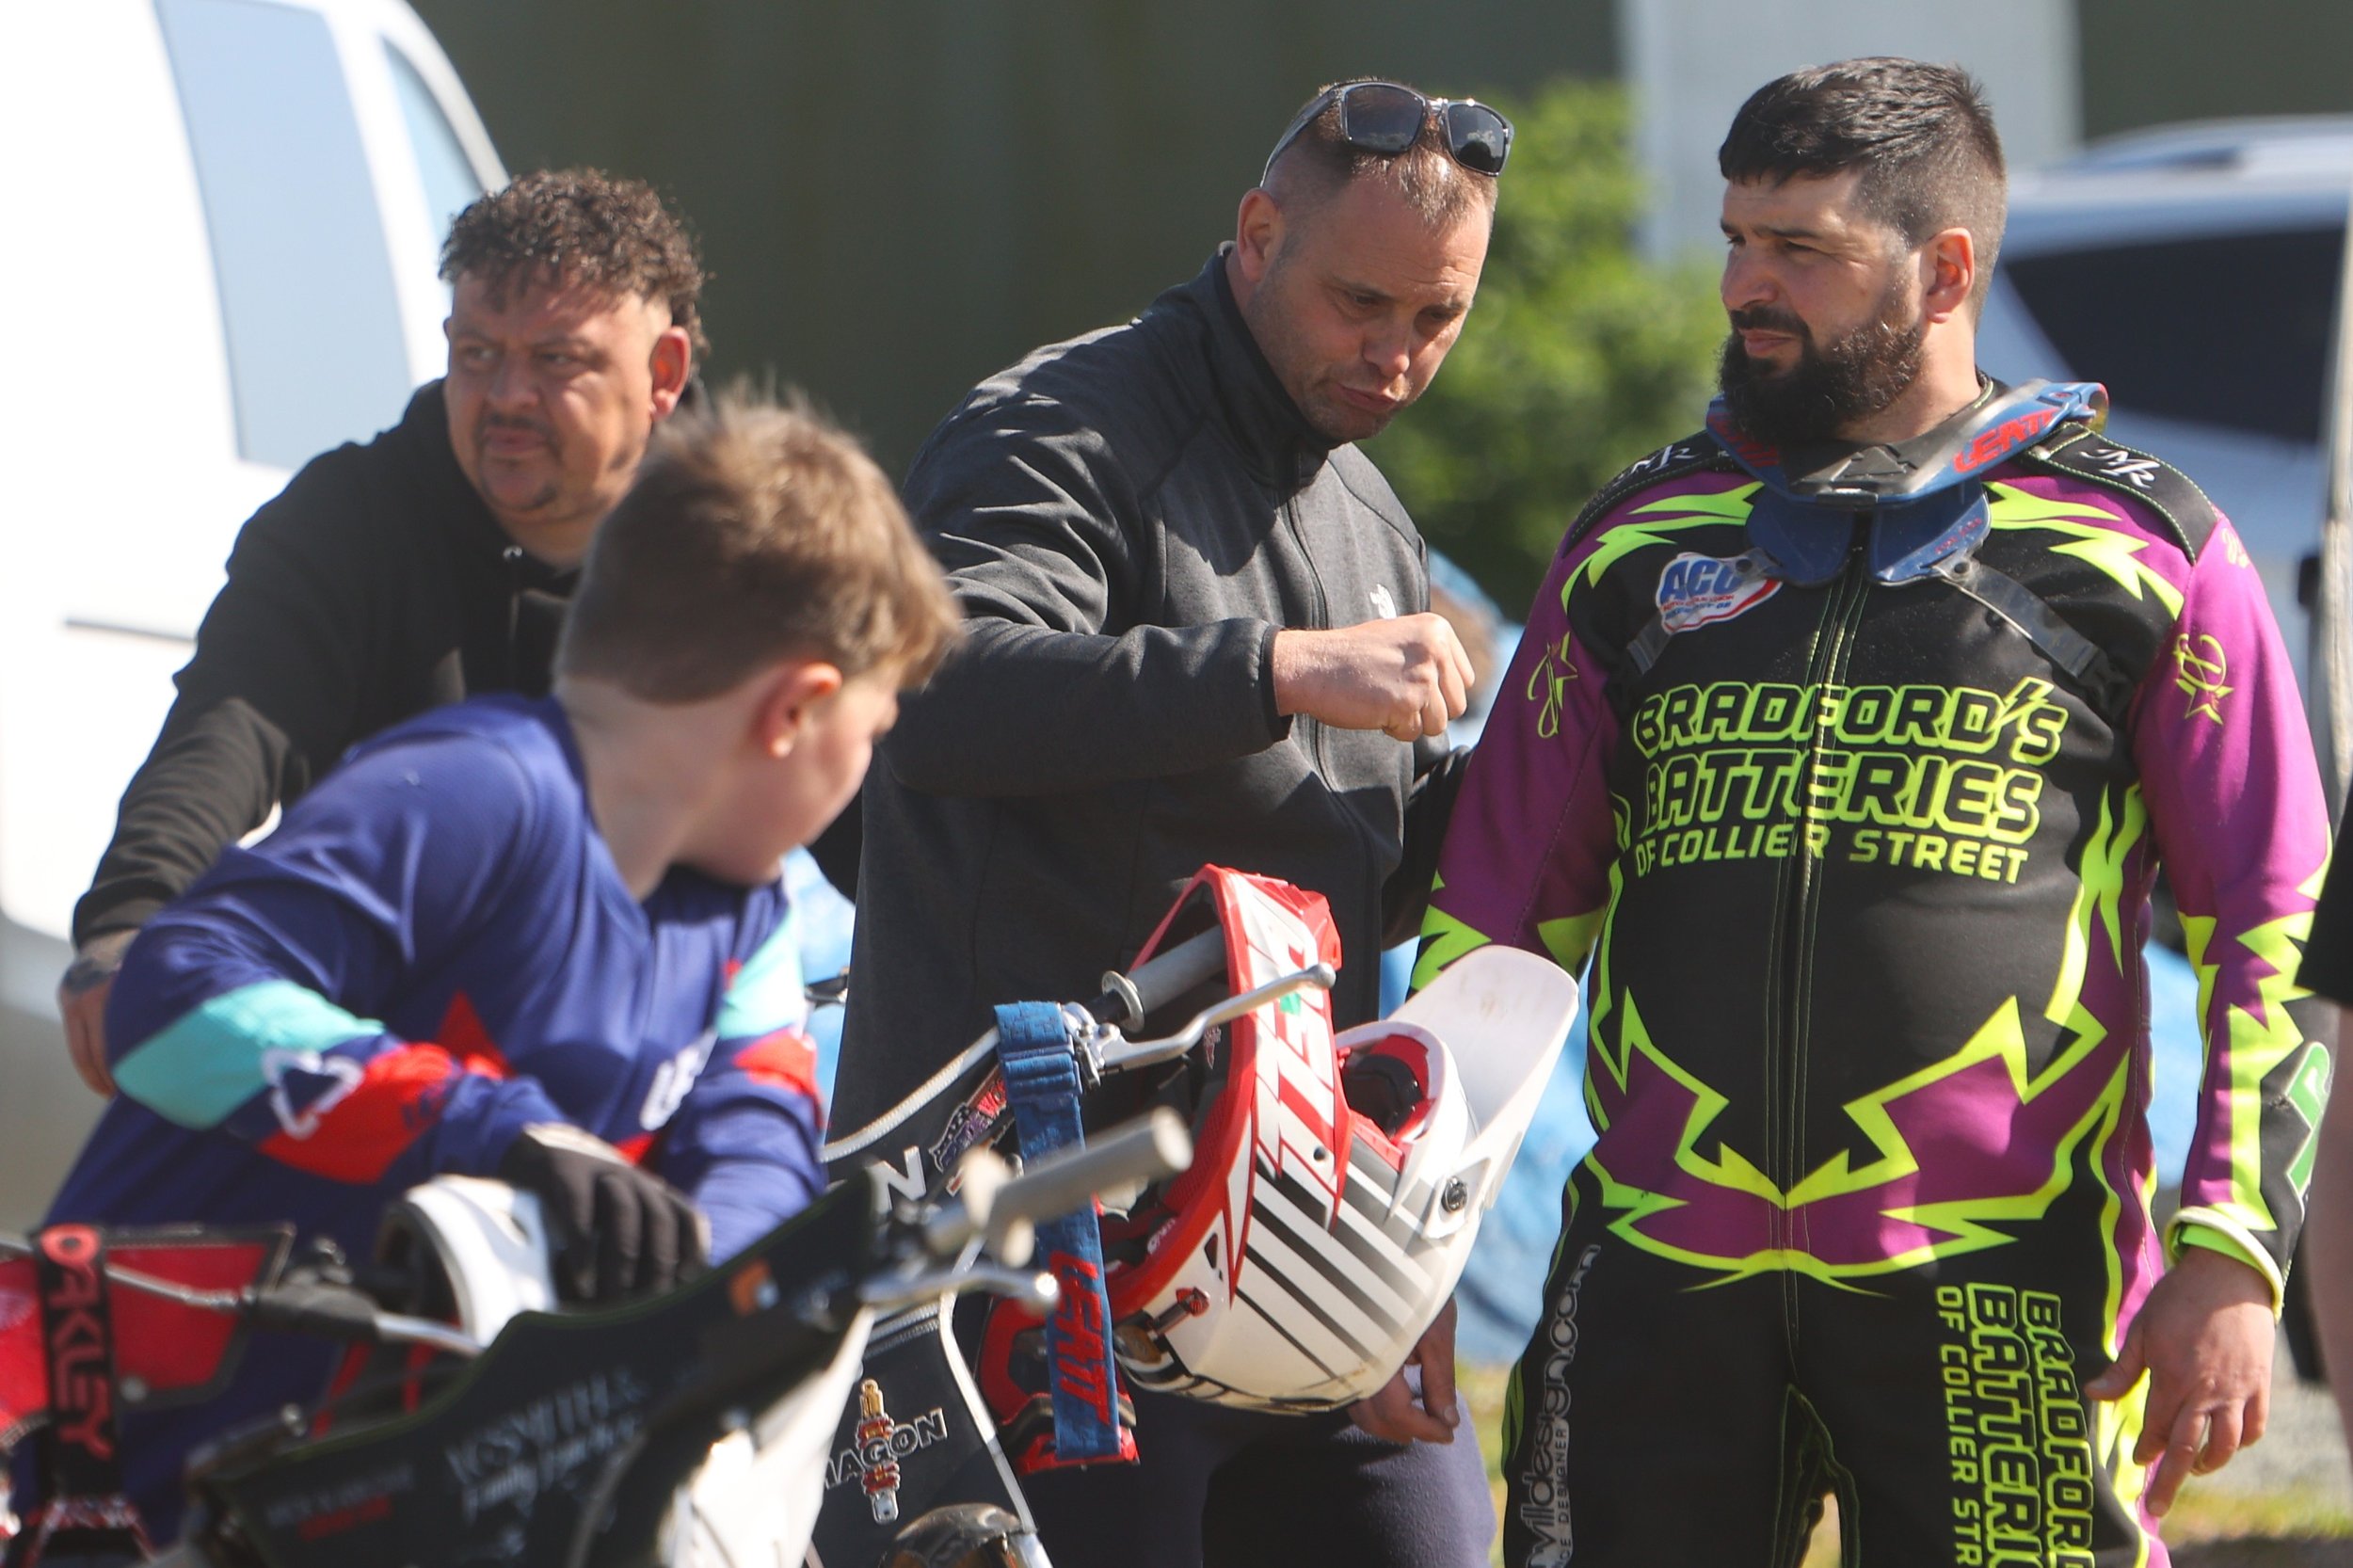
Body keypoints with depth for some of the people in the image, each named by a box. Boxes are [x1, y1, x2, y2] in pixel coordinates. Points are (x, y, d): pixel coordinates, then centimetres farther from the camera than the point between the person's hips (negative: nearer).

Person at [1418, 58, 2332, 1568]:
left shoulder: (2139, 549, 6)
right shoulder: (1640, 544, 16)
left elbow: (2278, 944, 4)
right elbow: (1496, 916, 20)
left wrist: (2230, 1258, -6)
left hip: (1995, 1292, -3)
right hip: (1663, 1278, 3)